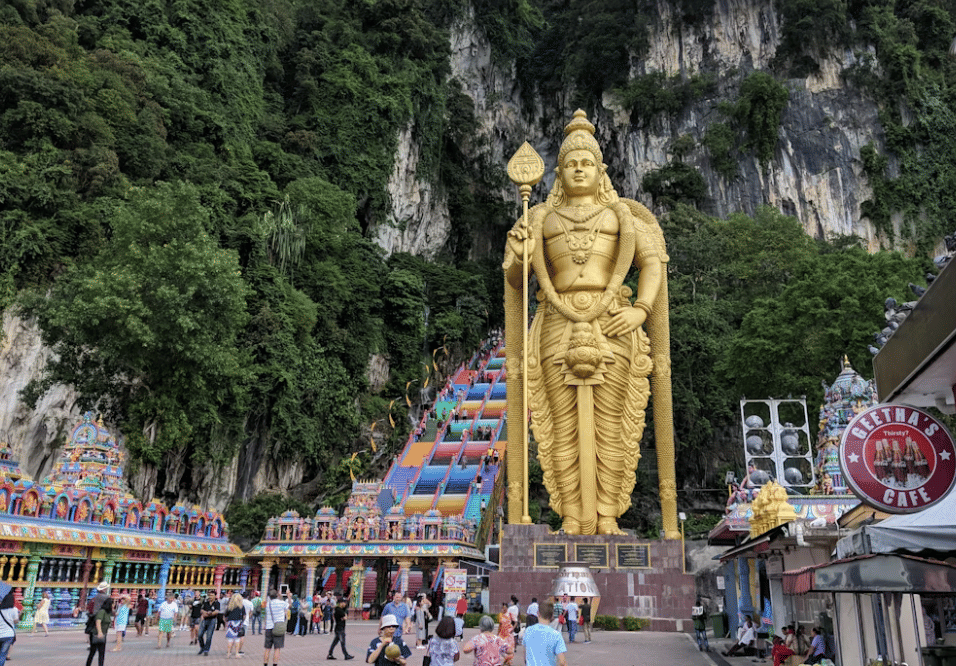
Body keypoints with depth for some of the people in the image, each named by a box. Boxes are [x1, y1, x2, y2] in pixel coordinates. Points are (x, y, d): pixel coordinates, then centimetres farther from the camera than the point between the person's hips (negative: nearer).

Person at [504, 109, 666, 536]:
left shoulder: (621, 215, 14)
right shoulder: (542, 219, 16)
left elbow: (652, 264, 7)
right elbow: (515, 280, 12)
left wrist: (642, 309, -9)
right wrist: (519, 256, -11)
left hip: (611, 329, 0)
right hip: (558, 329, 1)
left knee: (610, 427, -1)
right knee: (564, 428, -1)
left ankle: (607, 520, 7)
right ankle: (573, 521, 6)